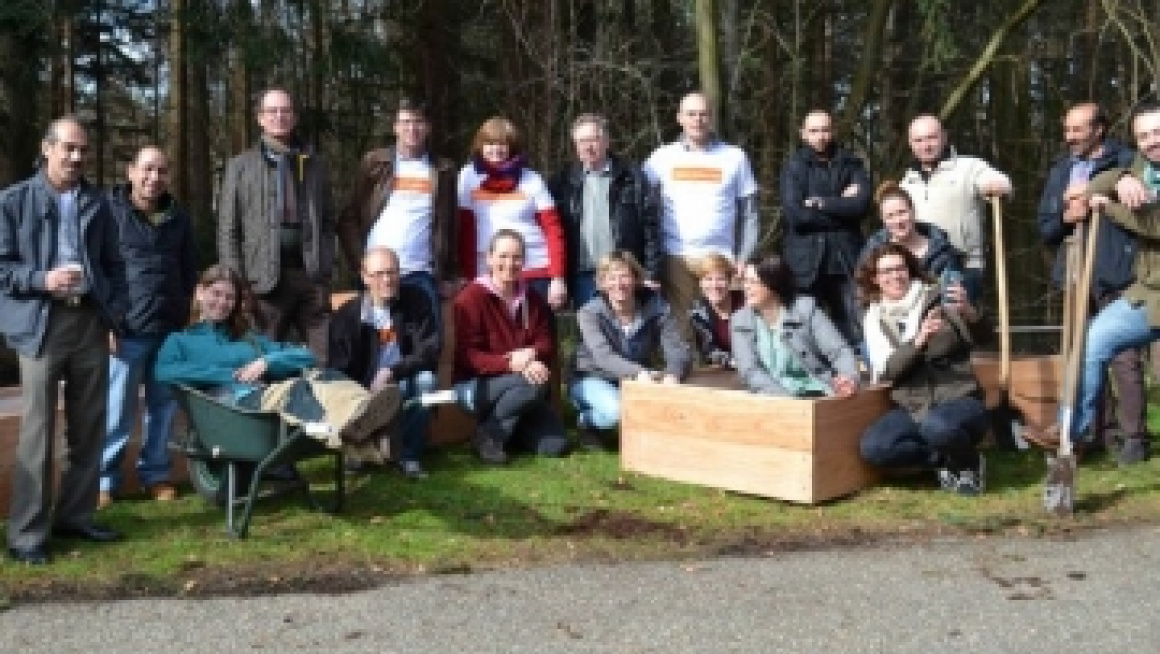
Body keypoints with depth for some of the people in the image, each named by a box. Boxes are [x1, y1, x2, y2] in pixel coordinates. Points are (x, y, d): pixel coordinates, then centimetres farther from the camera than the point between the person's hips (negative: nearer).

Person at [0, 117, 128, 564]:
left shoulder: (97, 203, 13)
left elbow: (114, 264, 16)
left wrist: (115, 315, 5)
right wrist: (43, 280, -18)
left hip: (91, 322, 5)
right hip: (41, 324, -4)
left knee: (89, 427, 9)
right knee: (37, 430, -4)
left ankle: (75, 516, 21)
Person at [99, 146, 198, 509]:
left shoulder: (178, 218, 12)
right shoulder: (110, 211, -2)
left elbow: (190, 272, 20)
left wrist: (182, 314, 13)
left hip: (171, 329, 4)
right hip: (126, 329, -4)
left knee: (164, 406, 8)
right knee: (117, 410, -1)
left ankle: (156, 471, 20)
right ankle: (105, 477, 10)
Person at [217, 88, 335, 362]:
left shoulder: (315, 164, 16)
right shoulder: (240, 166, 9)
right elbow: (227, 230, 5)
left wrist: (326, 266, 4)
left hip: (311, 275, 2)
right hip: (266, 277, -2)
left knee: (326, 359, -2)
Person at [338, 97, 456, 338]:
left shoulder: (442, 169, 11)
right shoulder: (375, 162, 7)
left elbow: (447, 226, 12)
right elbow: (349, 218, 6)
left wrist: (449, 275, 7)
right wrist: (360, 262, -4)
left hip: (422, 274, 1)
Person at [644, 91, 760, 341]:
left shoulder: (734, 157, 7)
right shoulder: (662, 157, 8)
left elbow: (749, 213, 9)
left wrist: (743, 259, 3)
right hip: (676, 259, 0)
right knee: (681, 331, 0)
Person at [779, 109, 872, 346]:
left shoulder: (851, 164, 12)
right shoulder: (794, 166, 7)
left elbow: (862, 203, -4)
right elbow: (794, 213, -8)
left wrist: (821, 204, -5)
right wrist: (841, 207, -4)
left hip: (846, 259, 1)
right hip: (807, 261, -1)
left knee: (857, 332, -4)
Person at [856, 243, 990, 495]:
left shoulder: (939, 299, 0)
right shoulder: (874, 319, 5)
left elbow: (981, 336, -9)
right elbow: (886, 371, -8)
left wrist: (968, 312, -31)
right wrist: (918, 340, -25)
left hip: (958, 400, -3)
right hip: (911, 409, 3)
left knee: (936, 426, -37)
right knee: (873, 448, -25)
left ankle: (969, 462, -4)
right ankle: (947, 458, -4)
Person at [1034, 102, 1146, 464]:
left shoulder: (1126, 162, -2)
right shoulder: (1059, 170, 16)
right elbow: (1044, 228, 15)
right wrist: (1066, 217, -6)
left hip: (1116, 275, -6)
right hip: (1074, 276, 6)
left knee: (1124, 357, -5)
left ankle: (1132, 435, 3)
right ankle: (1098, 429, 21)